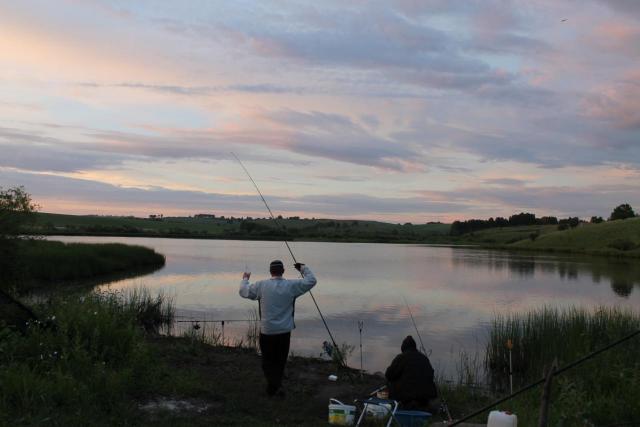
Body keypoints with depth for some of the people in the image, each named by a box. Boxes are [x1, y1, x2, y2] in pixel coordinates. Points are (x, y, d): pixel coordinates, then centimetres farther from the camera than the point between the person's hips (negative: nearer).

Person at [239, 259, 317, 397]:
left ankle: (274, 385, -6)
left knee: (268, 360, 11)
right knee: (280, 361, 16)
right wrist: (303, 268, 15)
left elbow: (243, 291, 3)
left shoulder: (261, 285, -9)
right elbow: (311, 281, 1)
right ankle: (275, 386, 25)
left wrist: (245, 279, 22)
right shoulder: (291, 286, -7)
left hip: (267, 331, -1)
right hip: (284, 331, 1)